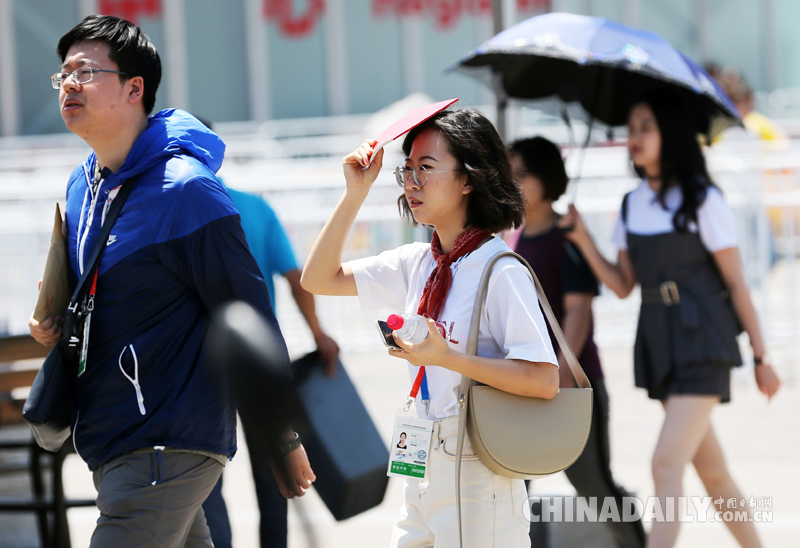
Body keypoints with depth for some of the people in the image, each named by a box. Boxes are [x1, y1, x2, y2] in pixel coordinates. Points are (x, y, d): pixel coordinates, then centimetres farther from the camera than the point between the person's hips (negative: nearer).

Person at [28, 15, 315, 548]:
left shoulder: (184, 190, -15)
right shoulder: (81, 186, 11)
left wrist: (283, 438, -10)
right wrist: (54, 323, 4)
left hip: (168, 446, -9)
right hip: (109, 449, 9)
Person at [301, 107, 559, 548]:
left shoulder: (502, 273, -14)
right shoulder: (417, 264, 9)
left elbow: (545, 380, -20)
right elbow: (319, 279, 12)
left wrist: (448, 357, -25)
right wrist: (355, 193, 4)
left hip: (477, 480, -7)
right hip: (423, 475, 7)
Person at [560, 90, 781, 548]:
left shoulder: (703, 201, -8)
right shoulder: (633, 206, 9)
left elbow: (736, 284, -5)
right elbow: (623, 285, 11)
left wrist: (761, 358, -2)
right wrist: (583, 239, -2)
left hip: (702, 342, -6)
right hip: (659, 345, 6)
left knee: (667, 462, -17)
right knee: (711, 470, 14)